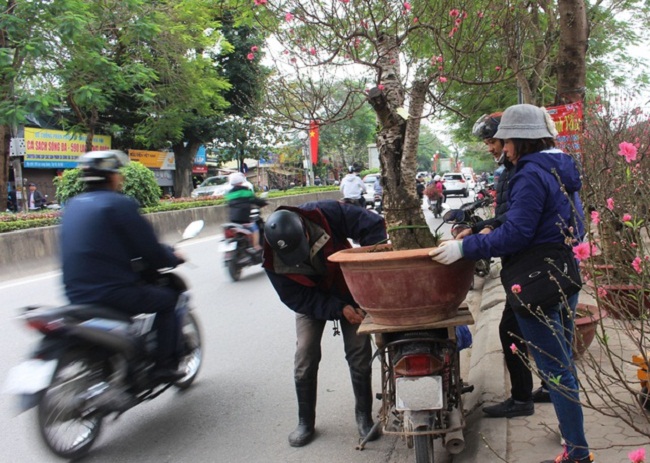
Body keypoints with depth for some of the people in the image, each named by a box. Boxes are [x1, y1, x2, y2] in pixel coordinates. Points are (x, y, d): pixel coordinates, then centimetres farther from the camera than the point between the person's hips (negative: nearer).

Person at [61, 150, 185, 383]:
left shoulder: (72, 205, 14)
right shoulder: (119, 204, -11)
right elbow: (149, 248, -10)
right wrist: (173, 258, 11)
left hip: (76, 294, 8)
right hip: (113, 293, -8)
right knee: (168, 298, 12)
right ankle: (164, 366, 7)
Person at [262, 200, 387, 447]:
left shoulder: (328, 214, -35)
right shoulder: (272, 259, -28)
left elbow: (374, 225, -27)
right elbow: (296, 300, -21)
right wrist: (338, 309, -30)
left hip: (349, 290, 0)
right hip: (310, 300, 0)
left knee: (359, 354, -2)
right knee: (305, 357, -7)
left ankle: (364, 416, 16)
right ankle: (305, 422, 12)